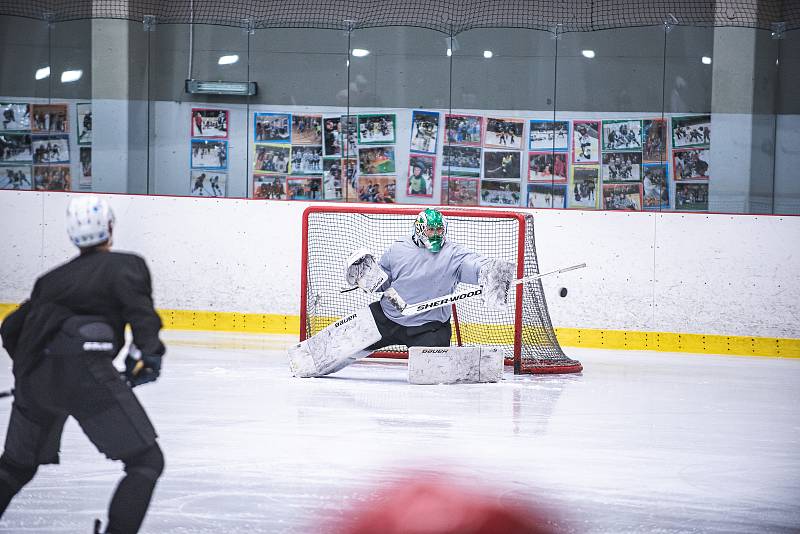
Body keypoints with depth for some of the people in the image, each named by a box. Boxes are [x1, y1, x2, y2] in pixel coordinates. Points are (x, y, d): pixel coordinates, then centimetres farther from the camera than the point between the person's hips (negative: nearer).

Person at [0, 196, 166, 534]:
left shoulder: (54, 278, 26)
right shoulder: (125, 264, 11)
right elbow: (138, 304, -11)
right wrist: (147, 350, -21)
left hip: (32, 378, 6)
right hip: (84, 371, -6)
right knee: (146, 462, 1)